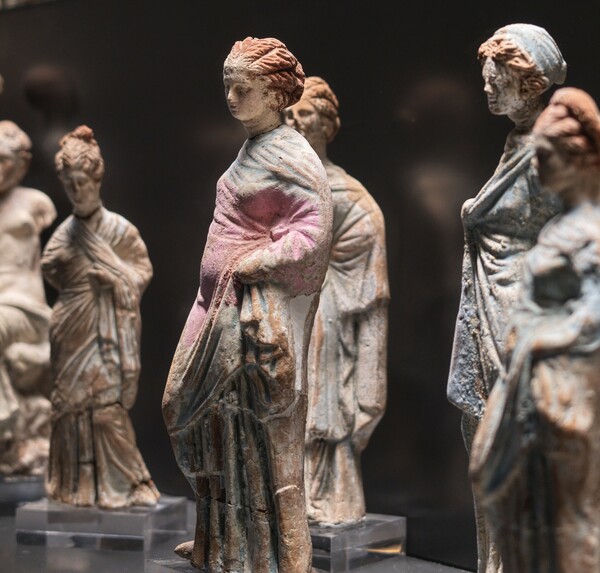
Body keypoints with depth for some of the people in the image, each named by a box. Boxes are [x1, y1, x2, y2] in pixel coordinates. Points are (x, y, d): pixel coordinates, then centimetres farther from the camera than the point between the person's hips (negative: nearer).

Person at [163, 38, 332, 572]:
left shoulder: (289, 156, -14)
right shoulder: (253, 149, 13)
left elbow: (314, 232, -22)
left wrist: (251, 265, -17)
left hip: (257, 312, -10)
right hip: (221, 305, 10)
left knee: (258, 432, -1)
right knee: (206, 413, 17)